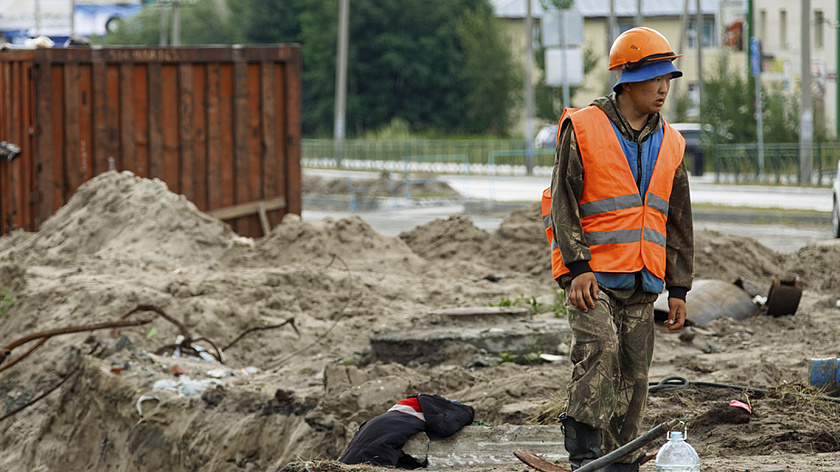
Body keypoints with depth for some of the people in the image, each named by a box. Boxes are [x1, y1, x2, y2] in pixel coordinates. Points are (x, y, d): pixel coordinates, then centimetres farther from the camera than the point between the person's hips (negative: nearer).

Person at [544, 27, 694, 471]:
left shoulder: (669, 144, 13)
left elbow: (678, 222, 18)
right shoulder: (582, 129, -3)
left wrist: (678, 288, 13)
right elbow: (563, 202, -6)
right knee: (598, 347, -24)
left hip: (642, 281, 5)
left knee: (633, 373, 5)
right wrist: (577, 267, -16)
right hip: (591, 274, -5)